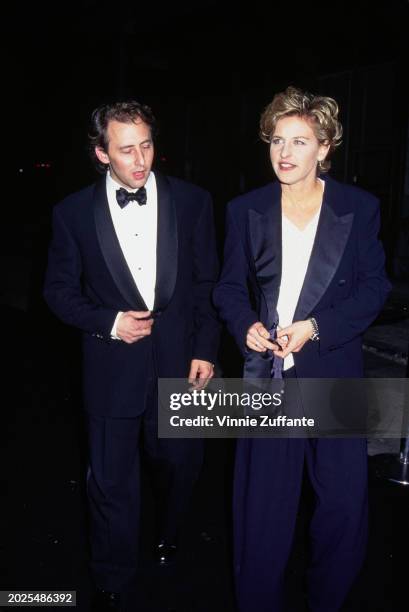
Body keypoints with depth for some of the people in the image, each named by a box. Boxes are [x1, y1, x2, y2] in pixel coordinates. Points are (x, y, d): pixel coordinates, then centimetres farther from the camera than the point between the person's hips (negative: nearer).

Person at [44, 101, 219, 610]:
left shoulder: (192, 202, -3)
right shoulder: (74, 212, -5)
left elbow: (207, 283, 2)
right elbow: (60, 291, 2)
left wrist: (205, 349, -2)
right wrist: (109, 321, -13)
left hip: (178, 363, 2)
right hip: (112, 371, -1)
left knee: (179, 465, 19)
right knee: (112, 483, 11)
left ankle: (168, 536, 53)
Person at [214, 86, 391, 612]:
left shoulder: (359, 208, 0)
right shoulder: (246, 210, 3)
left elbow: (374, 287, -2)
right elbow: (231, 287, 7)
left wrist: (315, 327, -15)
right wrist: (246, 325, -14)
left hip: (334, 371, 0)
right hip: (267, 371, 1)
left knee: (344, 502, 8)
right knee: (262, 502, 10)